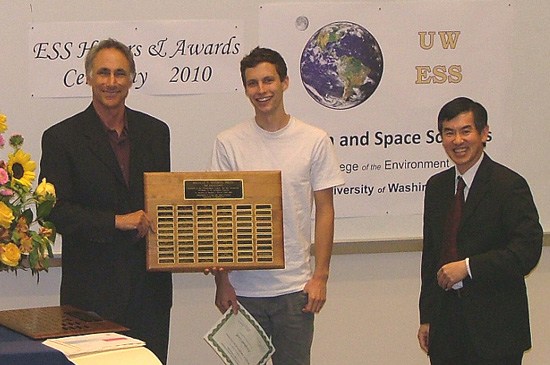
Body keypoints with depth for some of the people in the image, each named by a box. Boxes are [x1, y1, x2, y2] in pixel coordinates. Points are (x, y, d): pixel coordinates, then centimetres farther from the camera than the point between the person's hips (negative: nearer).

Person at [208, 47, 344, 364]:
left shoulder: (315, 141, 1)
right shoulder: (229, 143, 1)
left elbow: (325, 211, 3)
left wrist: (321, 276, -2)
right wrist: (221, 280, 0)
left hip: (296, 289, 0)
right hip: (243, 288, 0)